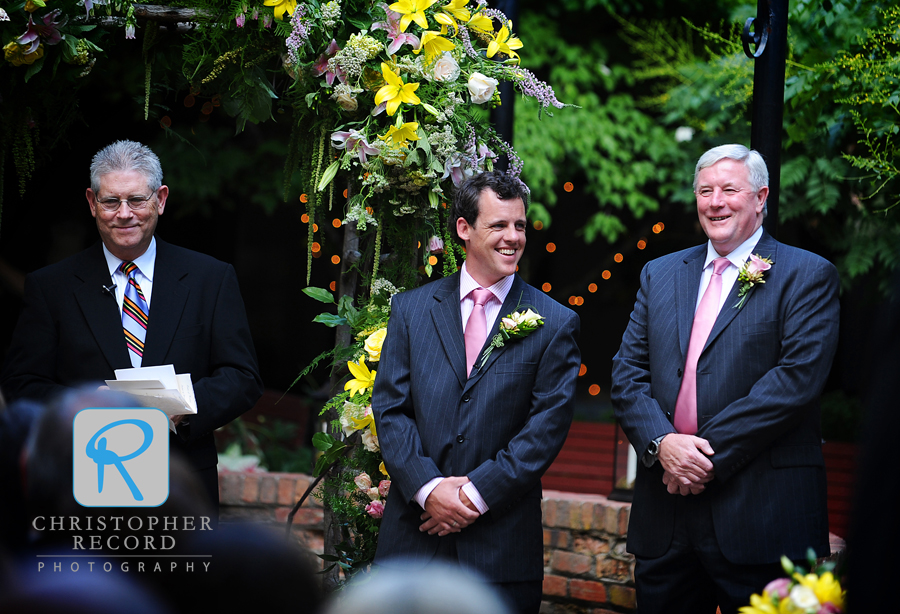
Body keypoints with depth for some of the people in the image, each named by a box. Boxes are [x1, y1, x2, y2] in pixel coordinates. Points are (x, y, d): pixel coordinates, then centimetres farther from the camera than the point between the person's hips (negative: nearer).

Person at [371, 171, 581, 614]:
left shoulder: (554, 324, 1)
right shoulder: (411, 309, 8)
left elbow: (548, 425, -5)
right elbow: (390, 408, 3)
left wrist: (478, 494, -12)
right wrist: (428, 488, -11)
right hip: (414, 534, 2)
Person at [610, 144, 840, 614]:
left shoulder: (807, 276, 0)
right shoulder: (659, 275, 16)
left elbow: (797, 377, -12)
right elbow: (627, 374, 9)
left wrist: (711, 451, -15)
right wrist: (661, 443, -10)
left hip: (759, 516, -4)